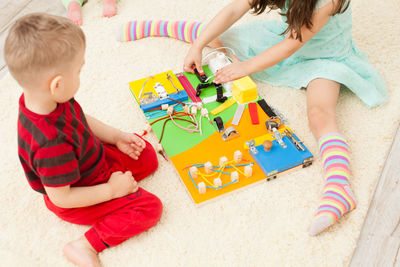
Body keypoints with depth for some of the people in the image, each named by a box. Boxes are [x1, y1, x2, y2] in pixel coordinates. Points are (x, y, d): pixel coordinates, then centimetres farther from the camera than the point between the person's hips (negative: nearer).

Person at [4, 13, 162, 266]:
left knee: (147, 156, 10)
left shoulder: (43, 98, -18)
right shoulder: (52, 143, -43)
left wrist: (116, 136, -1)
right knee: (149, 207, -10)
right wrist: (111, 190, -20)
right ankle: (86, 246, -6)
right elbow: (60, 198, -31)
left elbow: (80, 119, 5)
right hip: (74, 200, -8)